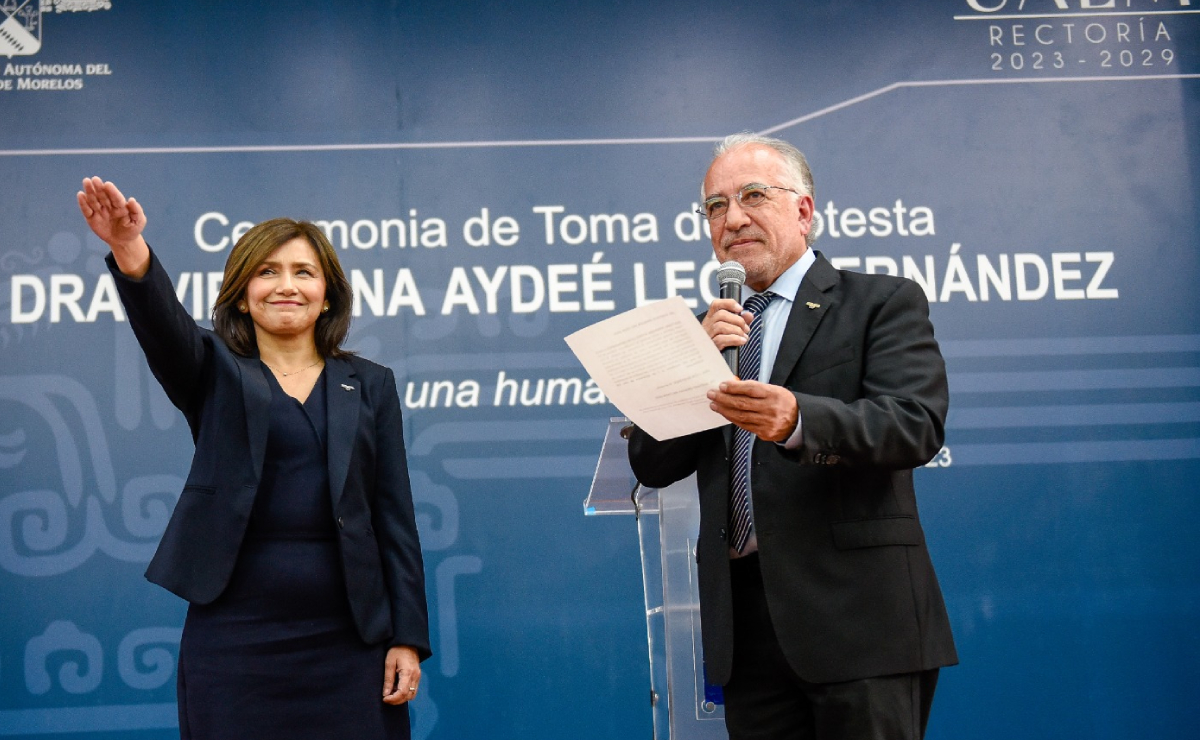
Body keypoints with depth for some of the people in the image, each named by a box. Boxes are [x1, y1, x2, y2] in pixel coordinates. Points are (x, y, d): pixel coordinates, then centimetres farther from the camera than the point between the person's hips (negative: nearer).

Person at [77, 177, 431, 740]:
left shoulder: (371, 385, 10)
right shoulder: (215, 374, 7)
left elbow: (395, 518, 5)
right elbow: (165, 324, -15)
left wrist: (408, 637, -1)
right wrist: (134, 259, -36)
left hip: (347, 640, 1)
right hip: (235, 638, -1)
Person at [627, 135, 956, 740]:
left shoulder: (882, 301, 2)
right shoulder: (712, 329, 17)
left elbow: (918, 424, -14)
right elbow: (652, 466, 9)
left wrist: (796, 419, -31)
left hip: (856, 610, -4)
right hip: (746, 621, 5)